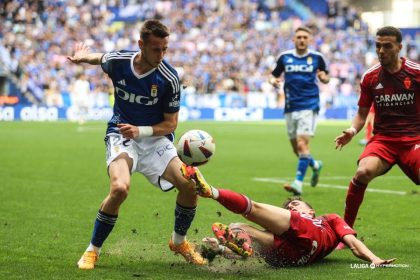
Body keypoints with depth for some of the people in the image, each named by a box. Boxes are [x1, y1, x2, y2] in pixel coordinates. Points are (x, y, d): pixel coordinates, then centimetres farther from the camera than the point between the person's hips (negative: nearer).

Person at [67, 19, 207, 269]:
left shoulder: (169, 78, -16)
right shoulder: (117, 61, -12)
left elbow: (170, 123, -9)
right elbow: (101, 58, 16)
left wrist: (140, 131, -24)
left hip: (155, 138, 1)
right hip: (121, 134, -1)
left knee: (190, 185, -19)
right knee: (120, 188, -31)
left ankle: (179, 242, 12)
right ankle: (93, 250, -10)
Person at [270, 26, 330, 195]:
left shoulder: (317, 57, 1)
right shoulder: (285, 57, 5)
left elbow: (326, 78, 11)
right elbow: (274, 75, 14)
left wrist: (323, 77, -12)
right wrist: (273, 81, -10)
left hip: (309, 106, -4)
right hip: (291, 108, 4)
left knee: (302, 144, -17)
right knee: (296, 149, 10)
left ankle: (298, 183, -17)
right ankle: (315, 165, 40)